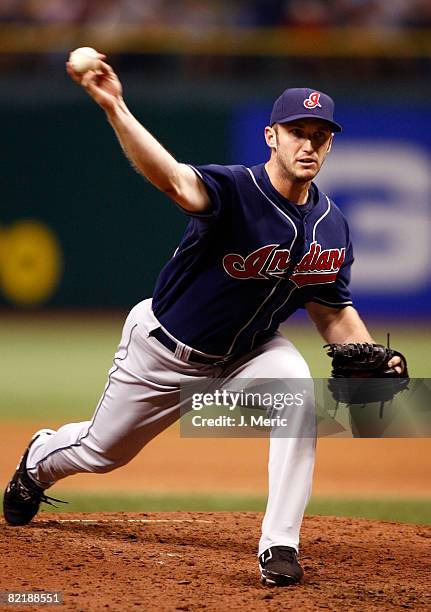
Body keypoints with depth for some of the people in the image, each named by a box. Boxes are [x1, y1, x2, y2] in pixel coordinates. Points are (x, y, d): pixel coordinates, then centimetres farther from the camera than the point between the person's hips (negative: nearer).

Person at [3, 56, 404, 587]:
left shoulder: (331, 227, -12)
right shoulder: (236, 190, -31)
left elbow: (333, 312, 1)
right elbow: (174, 179, -53)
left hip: (249, 351, 3)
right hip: (165, 348, -3)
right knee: (102, 450, 15)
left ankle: (280, 544, -20)